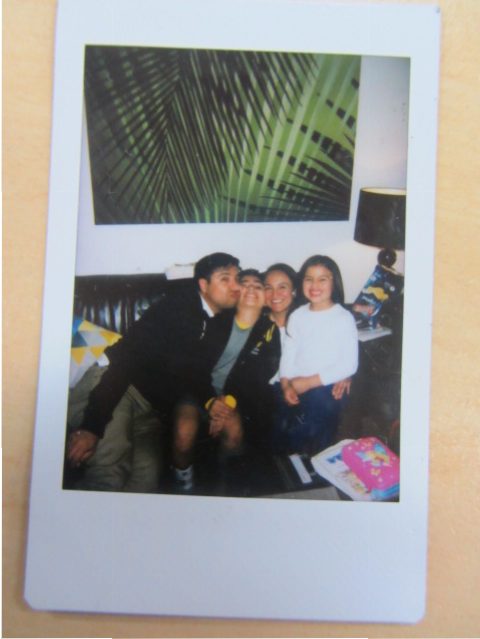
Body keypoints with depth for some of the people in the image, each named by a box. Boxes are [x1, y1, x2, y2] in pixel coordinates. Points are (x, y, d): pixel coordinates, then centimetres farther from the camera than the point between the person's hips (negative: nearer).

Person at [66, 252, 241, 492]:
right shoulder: (176, 307, -10)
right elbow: (128, 356, -19)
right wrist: (92, 425, -26)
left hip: (151, 410, 6)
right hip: (121, 387, -6)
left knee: (147, 477, -15)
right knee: (108, 472, -28)